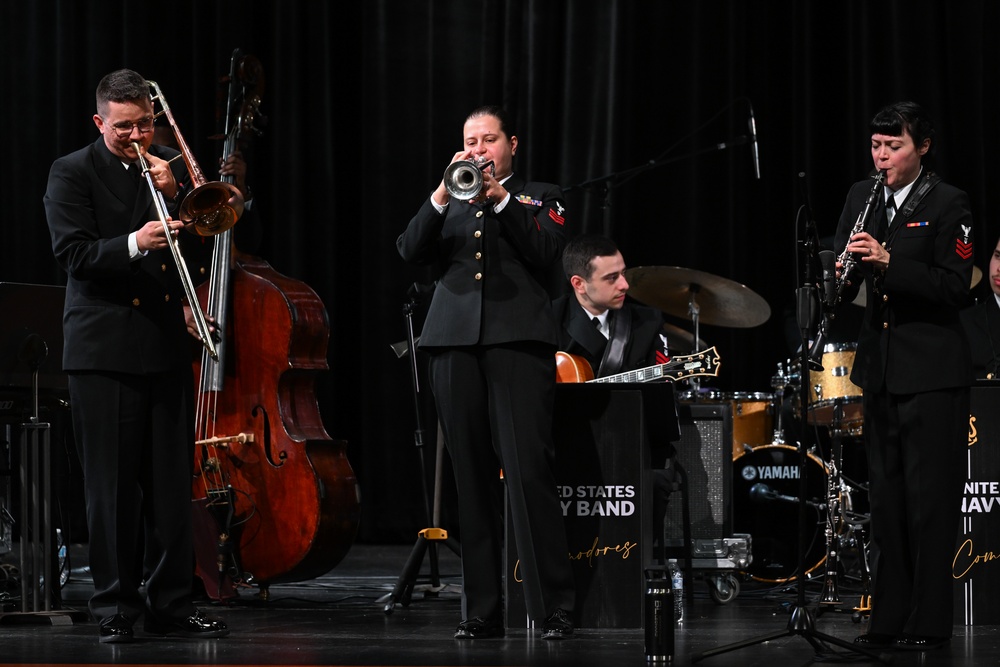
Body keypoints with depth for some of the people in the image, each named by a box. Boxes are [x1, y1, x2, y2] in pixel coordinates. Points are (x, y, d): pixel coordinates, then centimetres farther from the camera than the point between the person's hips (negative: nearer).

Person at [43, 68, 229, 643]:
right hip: (105, 349, -4)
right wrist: (134, 243, -24)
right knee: (112, 487, -2)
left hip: (168, 347, 4)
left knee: (172, 484, 4)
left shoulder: (171, 168, 14)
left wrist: (175, 195, -6)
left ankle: (172, 604, 9)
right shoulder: (73, 173, 1)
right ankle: (116, 607, 4)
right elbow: (73, 252, -10)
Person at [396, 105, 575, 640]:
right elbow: (409, 250, 6)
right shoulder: (448, 204, 23)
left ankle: (554, 606, -12)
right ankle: (481, 610, 5)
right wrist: (442, 197, -5)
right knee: (472, 479, 2)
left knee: (528, 471, -14)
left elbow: (547, 252, -1)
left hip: (517, 339, -3)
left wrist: (502, 199, -7)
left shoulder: (538, 196, 17)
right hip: (453, 342, 3)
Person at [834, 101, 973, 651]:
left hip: (932, 372, -6)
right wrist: (843, 274, -11)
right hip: (880, 368, 6)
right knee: (886, 496, 9)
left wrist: (888, 262, -23)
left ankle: (927, 623, 0)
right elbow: (843, 260, 13)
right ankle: (888, 619, 15)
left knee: (928, 498, -4)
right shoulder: (862, 196, 11)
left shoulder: (948, 204, -7)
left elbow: (955, 287, -14)